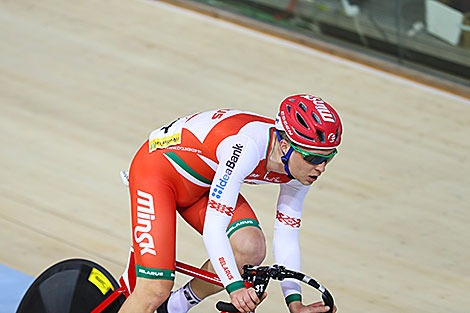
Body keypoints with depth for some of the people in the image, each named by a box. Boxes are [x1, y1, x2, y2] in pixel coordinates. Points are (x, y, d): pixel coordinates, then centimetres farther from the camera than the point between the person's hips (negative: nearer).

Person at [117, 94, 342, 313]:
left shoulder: (302, 166, -14)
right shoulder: (247, 146, -37)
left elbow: (286, 238, -5)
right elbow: (213, 227, -39)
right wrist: (235, 286, -49)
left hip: (202, 185, 7)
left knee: (251, 248, -18)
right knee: (155, 290, -19)